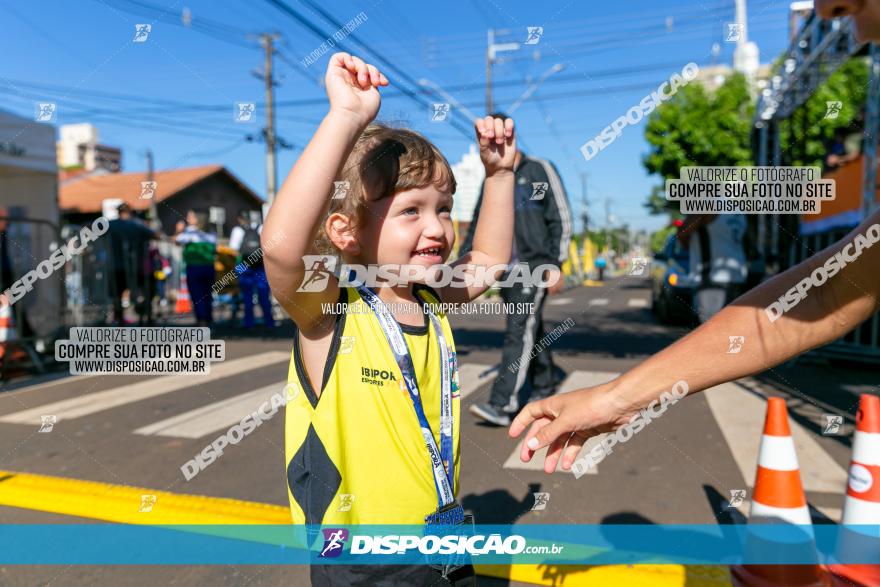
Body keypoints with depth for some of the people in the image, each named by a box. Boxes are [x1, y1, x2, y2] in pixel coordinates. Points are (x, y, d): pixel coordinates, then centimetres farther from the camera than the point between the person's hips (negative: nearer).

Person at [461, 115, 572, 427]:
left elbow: (561, 219, -4)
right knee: (531, 331, 12)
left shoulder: (540, 170, -1)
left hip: (535, 265, -5)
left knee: (520, 331, -12)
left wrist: (556, 265, -10)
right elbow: (479, 225, 16)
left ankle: (502, 403, -16)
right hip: (505, 268, 6)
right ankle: (545, 388, 26)